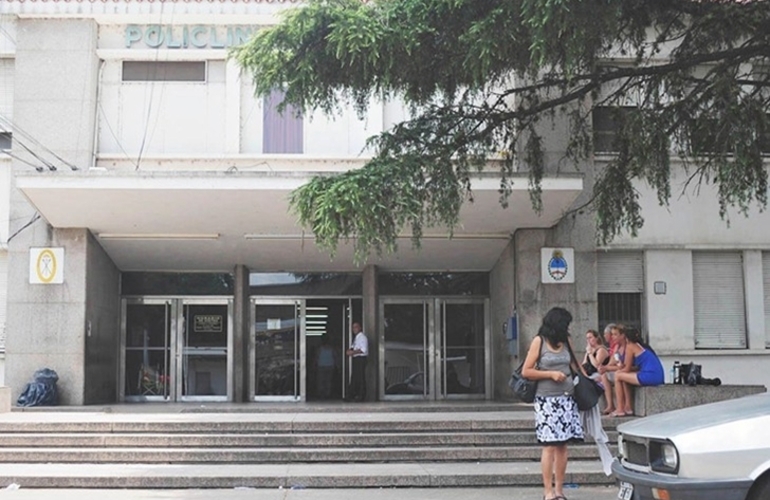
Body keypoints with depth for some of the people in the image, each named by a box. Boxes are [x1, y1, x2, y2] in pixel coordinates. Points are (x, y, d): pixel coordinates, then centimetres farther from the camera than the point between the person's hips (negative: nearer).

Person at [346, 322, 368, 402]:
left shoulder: (362, 337, -11)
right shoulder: (355, 337, 18)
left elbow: (363, 349, -20)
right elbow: (353, 347, 26)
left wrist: (353, 352, -19)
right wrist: (349, 351, 4)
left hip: (360, 359, -9)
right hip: (355, 359, 9)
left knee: (360, 378, -7)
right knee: (354, 378, 10)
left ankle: (361, 396, -2)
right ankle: (352, 395, 15)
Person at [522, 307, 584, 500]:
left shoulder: (565, 342, 13)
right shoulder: (539, 341, 0)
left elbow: (573, 365, 25)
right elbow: (526, 371, -3)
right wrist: (550, 374, -10)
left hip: (567, 399, 5)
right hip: (547, 400, -5)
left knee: (562, 446, 3)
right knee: (549, 446, -6)